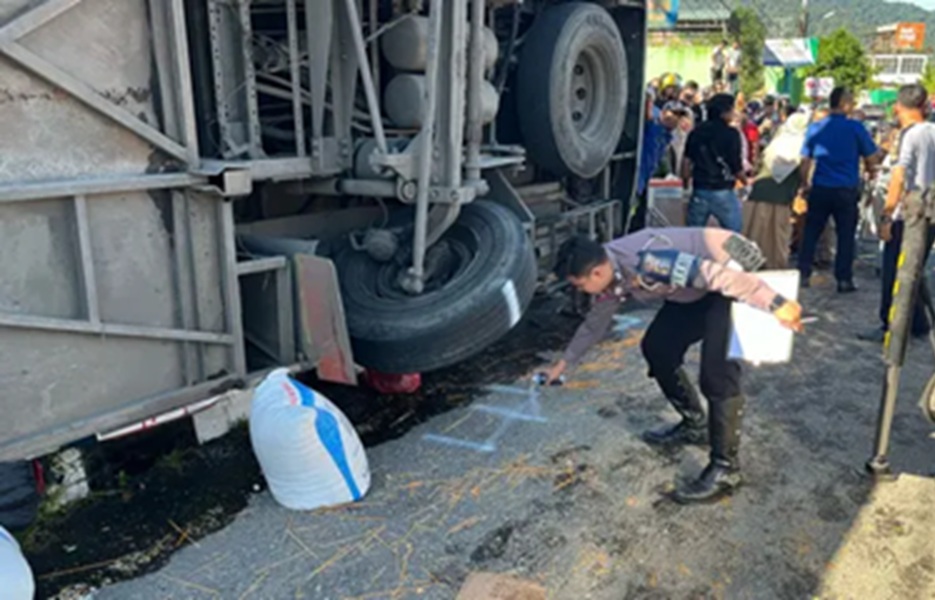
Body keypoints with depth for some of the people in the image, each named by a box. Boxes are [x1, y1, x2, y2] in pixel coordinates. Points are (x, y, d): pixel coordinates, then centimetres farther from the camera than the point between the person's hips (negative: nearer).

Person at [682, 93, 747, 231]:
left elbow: (686, 161, 4)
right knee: (733, 234, 7)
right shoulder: (731, 134, -8)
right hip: (723, 192, -4)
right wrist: (746, 182, 9)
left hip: (699, 191, 4)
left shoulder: (697, 132, 5)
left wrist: (686, 184, 16)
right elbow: (736, 167, -9)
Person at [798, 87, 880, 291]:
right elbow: (871, 158, -1)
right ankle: (844, 280, 9)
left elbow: (805, 161, 6)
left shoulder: (815, 128, 2)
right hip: (846, 190, -2)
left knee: (811, 232, 10)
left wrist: (805, 185, 16)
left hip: (820, 189, 2)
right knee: (846, 235, 6)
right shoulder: (855, 128, -6)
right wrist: (871, 172, 20)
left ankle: (803, 274, 11)